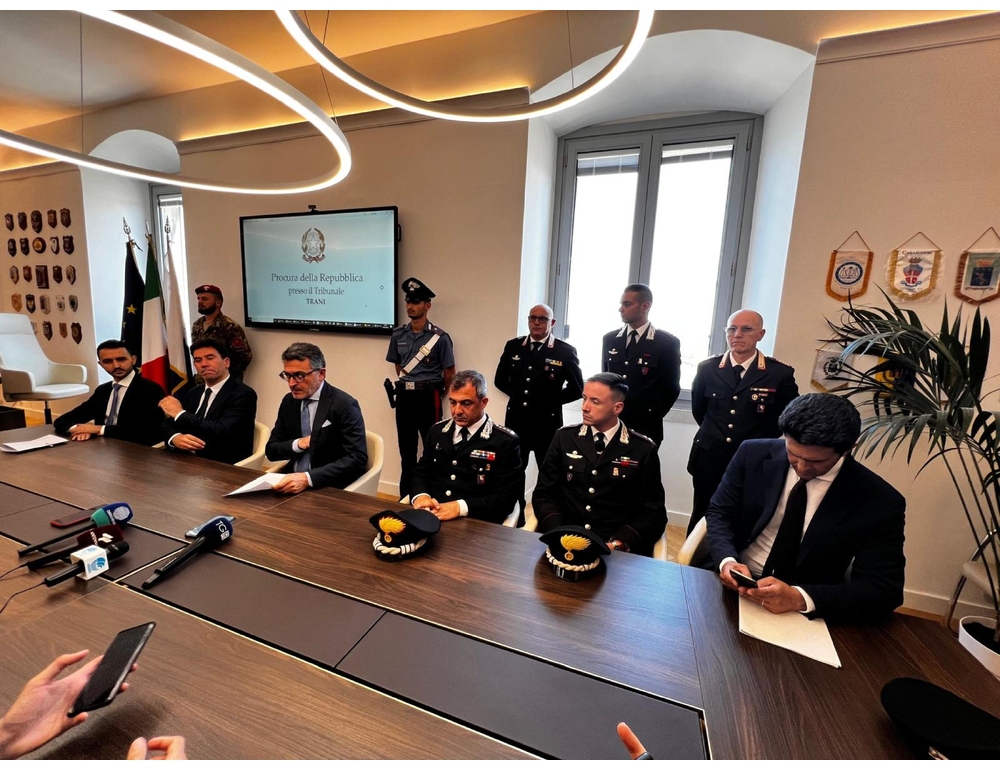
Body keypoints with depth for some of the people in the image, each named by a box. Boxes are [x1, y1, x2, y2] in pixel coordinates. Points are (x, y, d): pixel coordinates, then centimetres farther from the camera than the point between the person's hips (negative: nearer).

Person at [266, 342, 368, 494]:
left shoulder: (344, 405, -14)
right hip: (293, 483, 5)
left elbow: (357, 459, -21)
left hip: (330, 490, -5)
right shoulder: (288, 401, 6)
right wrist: (297, 444, -10)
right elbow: (271, 450, 11)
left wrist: (308, 478, -29)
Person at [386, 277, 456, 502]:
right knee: (406, 447, 15)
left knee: (432, 447, 6)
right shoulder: (398, 334, 4)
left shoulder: (439, 337, -11)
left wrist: (437, 394, 6)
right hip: (404, 395, 5)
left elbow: (449, 372, -4)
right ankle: (405, 495, 29)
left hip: (428, 396, -5)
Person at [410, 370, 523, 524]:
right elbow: (421, 473, 14)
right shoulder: (437, 431, 11)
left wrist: (461, 507, -21)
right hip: (430, 516, 4)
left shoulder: (505, 441, -5)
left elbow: (506, 497, -9)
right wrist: (420, 495, -8)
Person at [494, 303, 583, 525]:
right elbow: (500, 380, 13)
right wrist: (518, 394, 5)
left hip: (547, 423, -3)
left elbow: (577, 388, -3)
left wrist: (552, 400, -5)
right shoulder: (513, 346, 4)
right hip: (516, 420, 3)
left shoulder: (565, 351, -6)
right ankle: (516, 516, 32)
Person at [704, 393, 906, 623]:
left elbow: (884, 590, -10)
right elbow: (719, 513, 0)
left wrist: (799, 598, -25)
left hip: (805, 616, 1)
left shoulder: (880, 502, -9)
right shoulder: (754, 454, -7)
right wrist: (726, 560, -20)